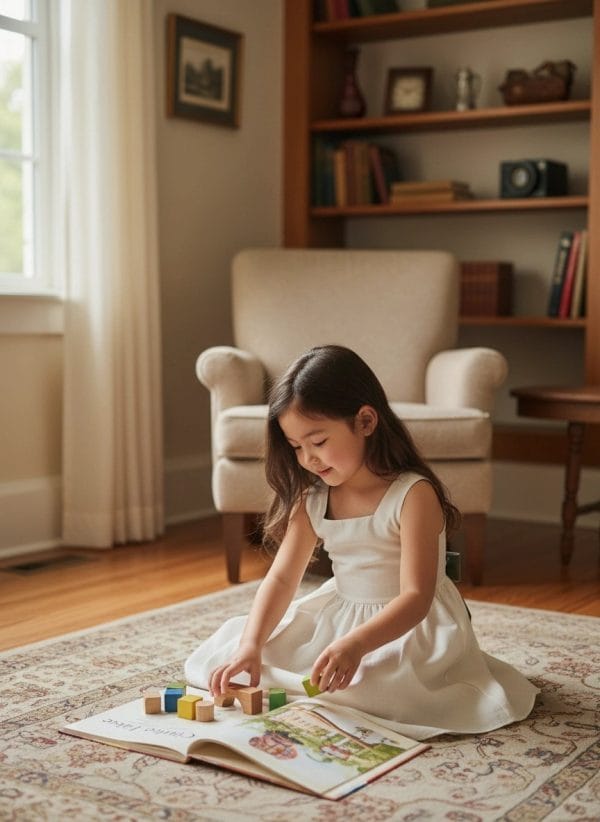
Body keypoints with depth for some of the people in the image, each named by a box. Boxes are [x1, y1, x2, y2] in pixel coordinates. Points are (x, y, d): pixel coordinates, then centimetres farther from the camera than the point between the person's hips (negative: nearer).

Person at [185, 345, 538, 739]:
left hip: (411, 625, -6)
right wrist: (251, 644, -21)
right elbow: (281, 578, -4)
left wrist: (356, 644, -42)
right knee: (228, 650, -3)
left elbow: (416, 597, -26)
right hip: (337, 616, 6)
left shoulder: (413, 495, -21)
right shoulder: (311, 500, -1)